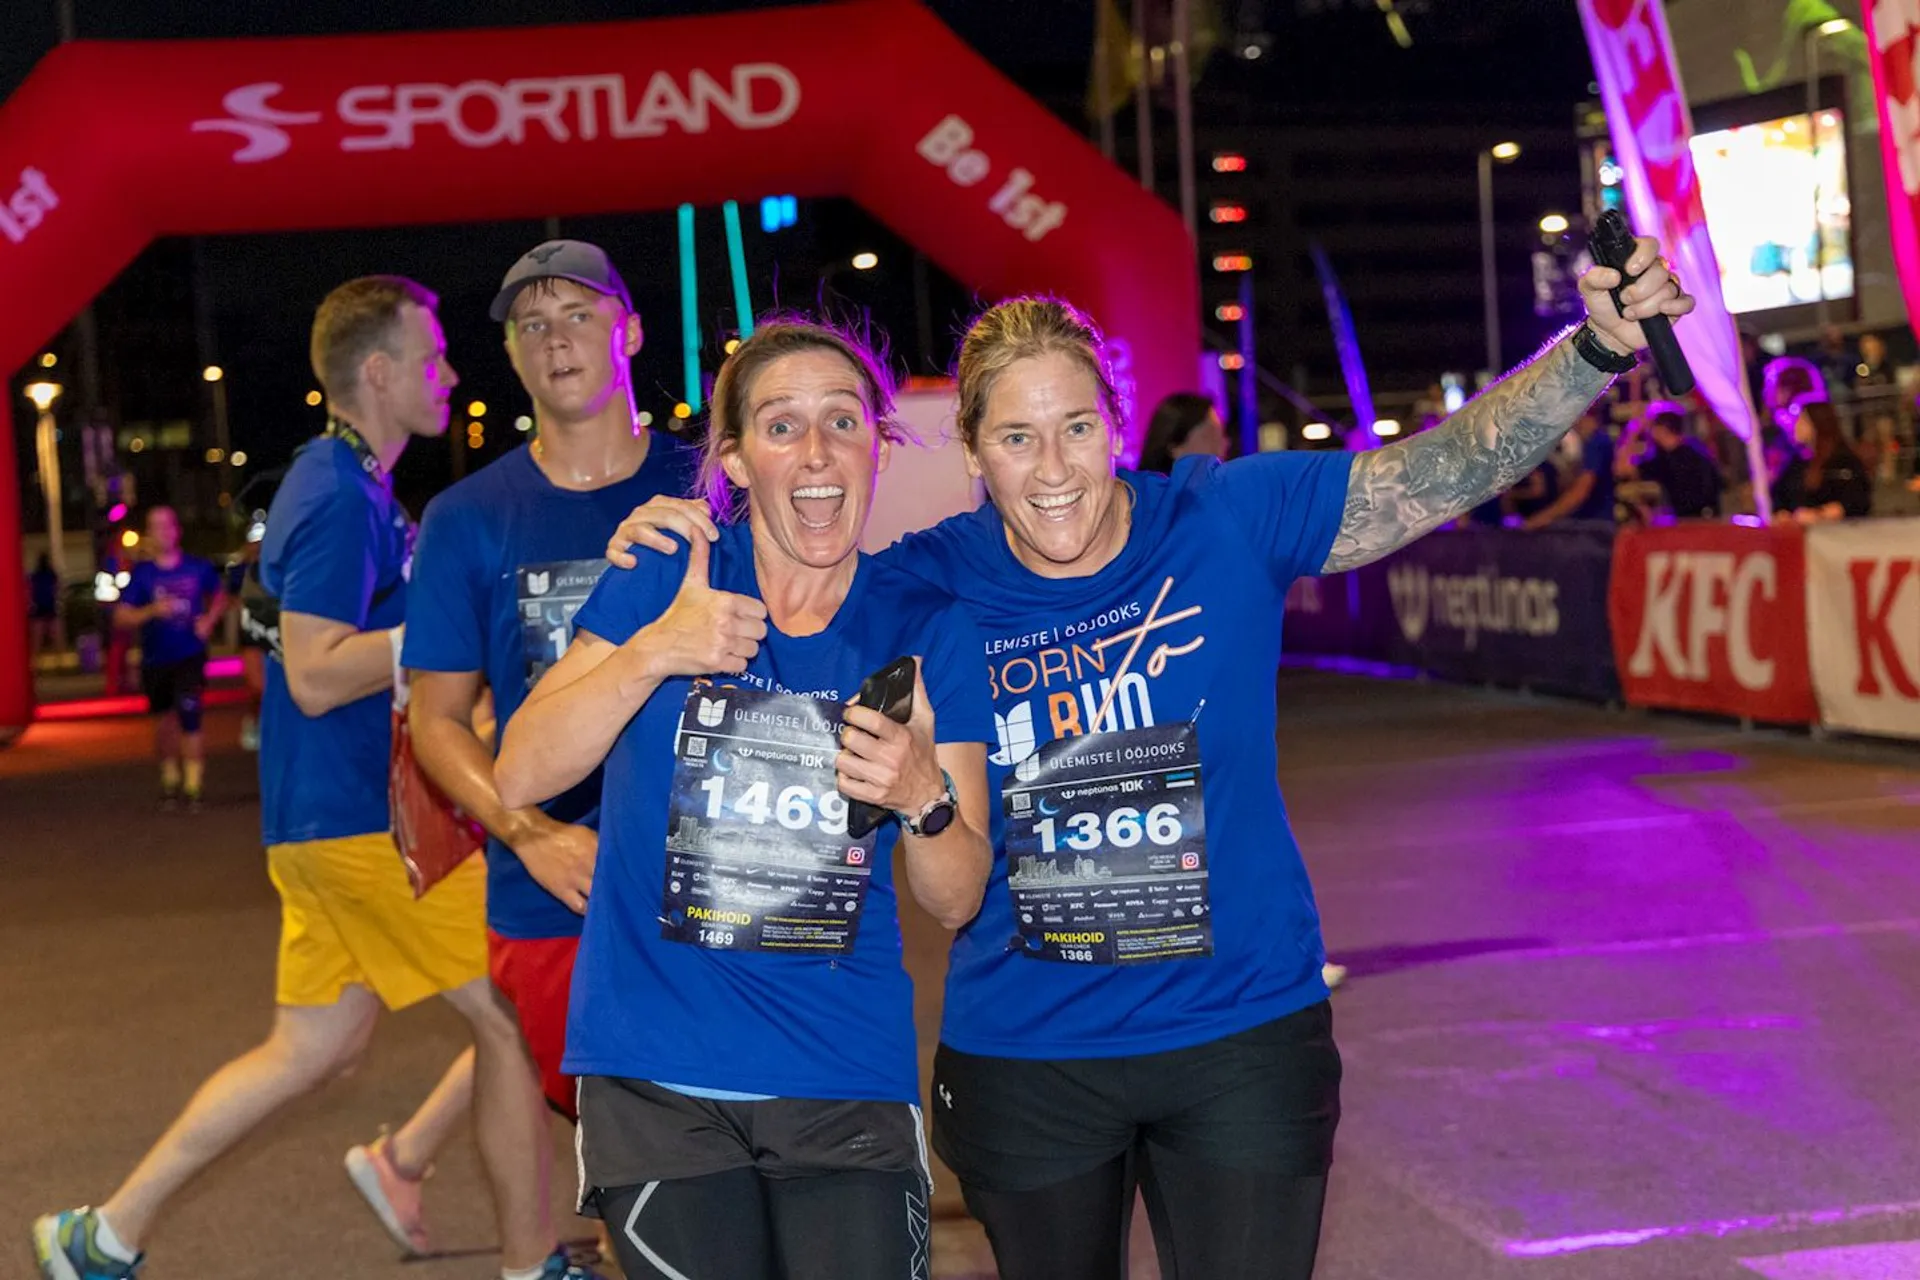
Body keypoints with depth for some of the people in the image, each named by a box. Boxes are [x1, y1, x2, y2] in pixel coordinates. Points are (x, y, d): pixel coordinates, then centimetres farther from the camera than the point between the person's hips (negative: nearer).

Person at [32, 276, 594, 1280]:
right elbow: (315, 676, -22)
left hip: (331, 816, 10)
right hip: (355, 821, -10)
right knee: (515, 1017, -2)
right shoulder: (340, 499, -17)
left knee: (314, 1045, 15)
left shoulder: (350, 487, 15)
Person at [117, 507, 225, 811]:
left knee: (189, 716, -17)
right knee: (165, 720, 14)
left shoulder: (198, 568, -3)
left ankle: (193, 786, -13)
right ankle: (169, 779, 33)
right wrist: (152, 611, -24)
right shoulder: (142, 573, -5)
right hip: (155, 659, 1)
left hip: (190, 656, -1)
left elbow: (220, 596, 15)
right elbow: (121, 617, -7)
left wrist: (209, 620, -3)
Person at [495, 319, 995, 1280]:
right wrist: (652, 653, -18)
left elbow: (955, 902, 2)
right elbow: (519, 778, -5)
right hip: (658, 1083, -1)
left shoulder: (925, 627, 1)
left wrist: (922, 795, -19)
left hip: (848, 1083, 1)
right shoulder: (665, 579, -1)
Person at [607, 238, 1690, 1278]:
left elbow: (1449, 469, -10)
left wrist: (1599, 348, -22)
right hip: (1022, 1054, 1)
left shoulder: (1230, 521, -8)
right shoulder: (930, 585, -7)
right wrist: (671, 546, -20)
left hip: (1244, 1035, -1)